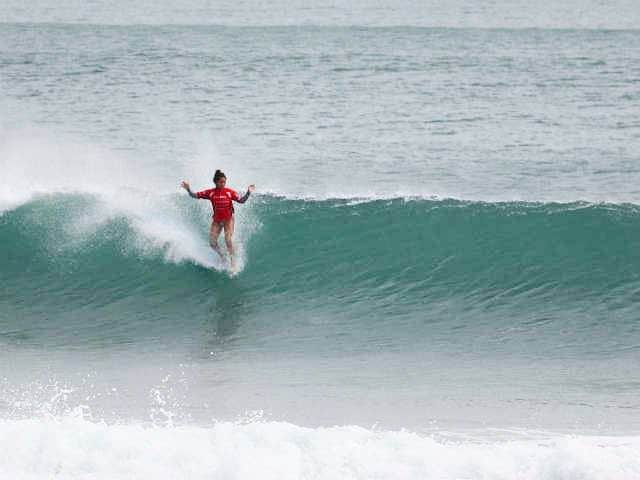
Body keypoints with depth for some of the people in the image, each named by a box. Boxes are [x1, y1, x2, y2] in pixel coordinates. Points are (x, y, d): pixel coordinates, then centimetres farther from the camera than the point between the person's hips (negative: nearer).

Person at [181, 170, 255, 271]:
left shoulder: (230, 192, -10)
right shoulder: (210, 193, -6)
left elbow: (241, 200, -15)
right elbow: (195, 195, -5)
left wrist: (248, 192, -31)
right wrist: (188, 190, -22)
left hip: (228, 219, -3)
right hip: (216, 220, 3)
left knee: (228, 240, -16)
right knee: (212, 242, -5)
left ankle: (233, 264, -9)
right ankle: (222, 256, 23)